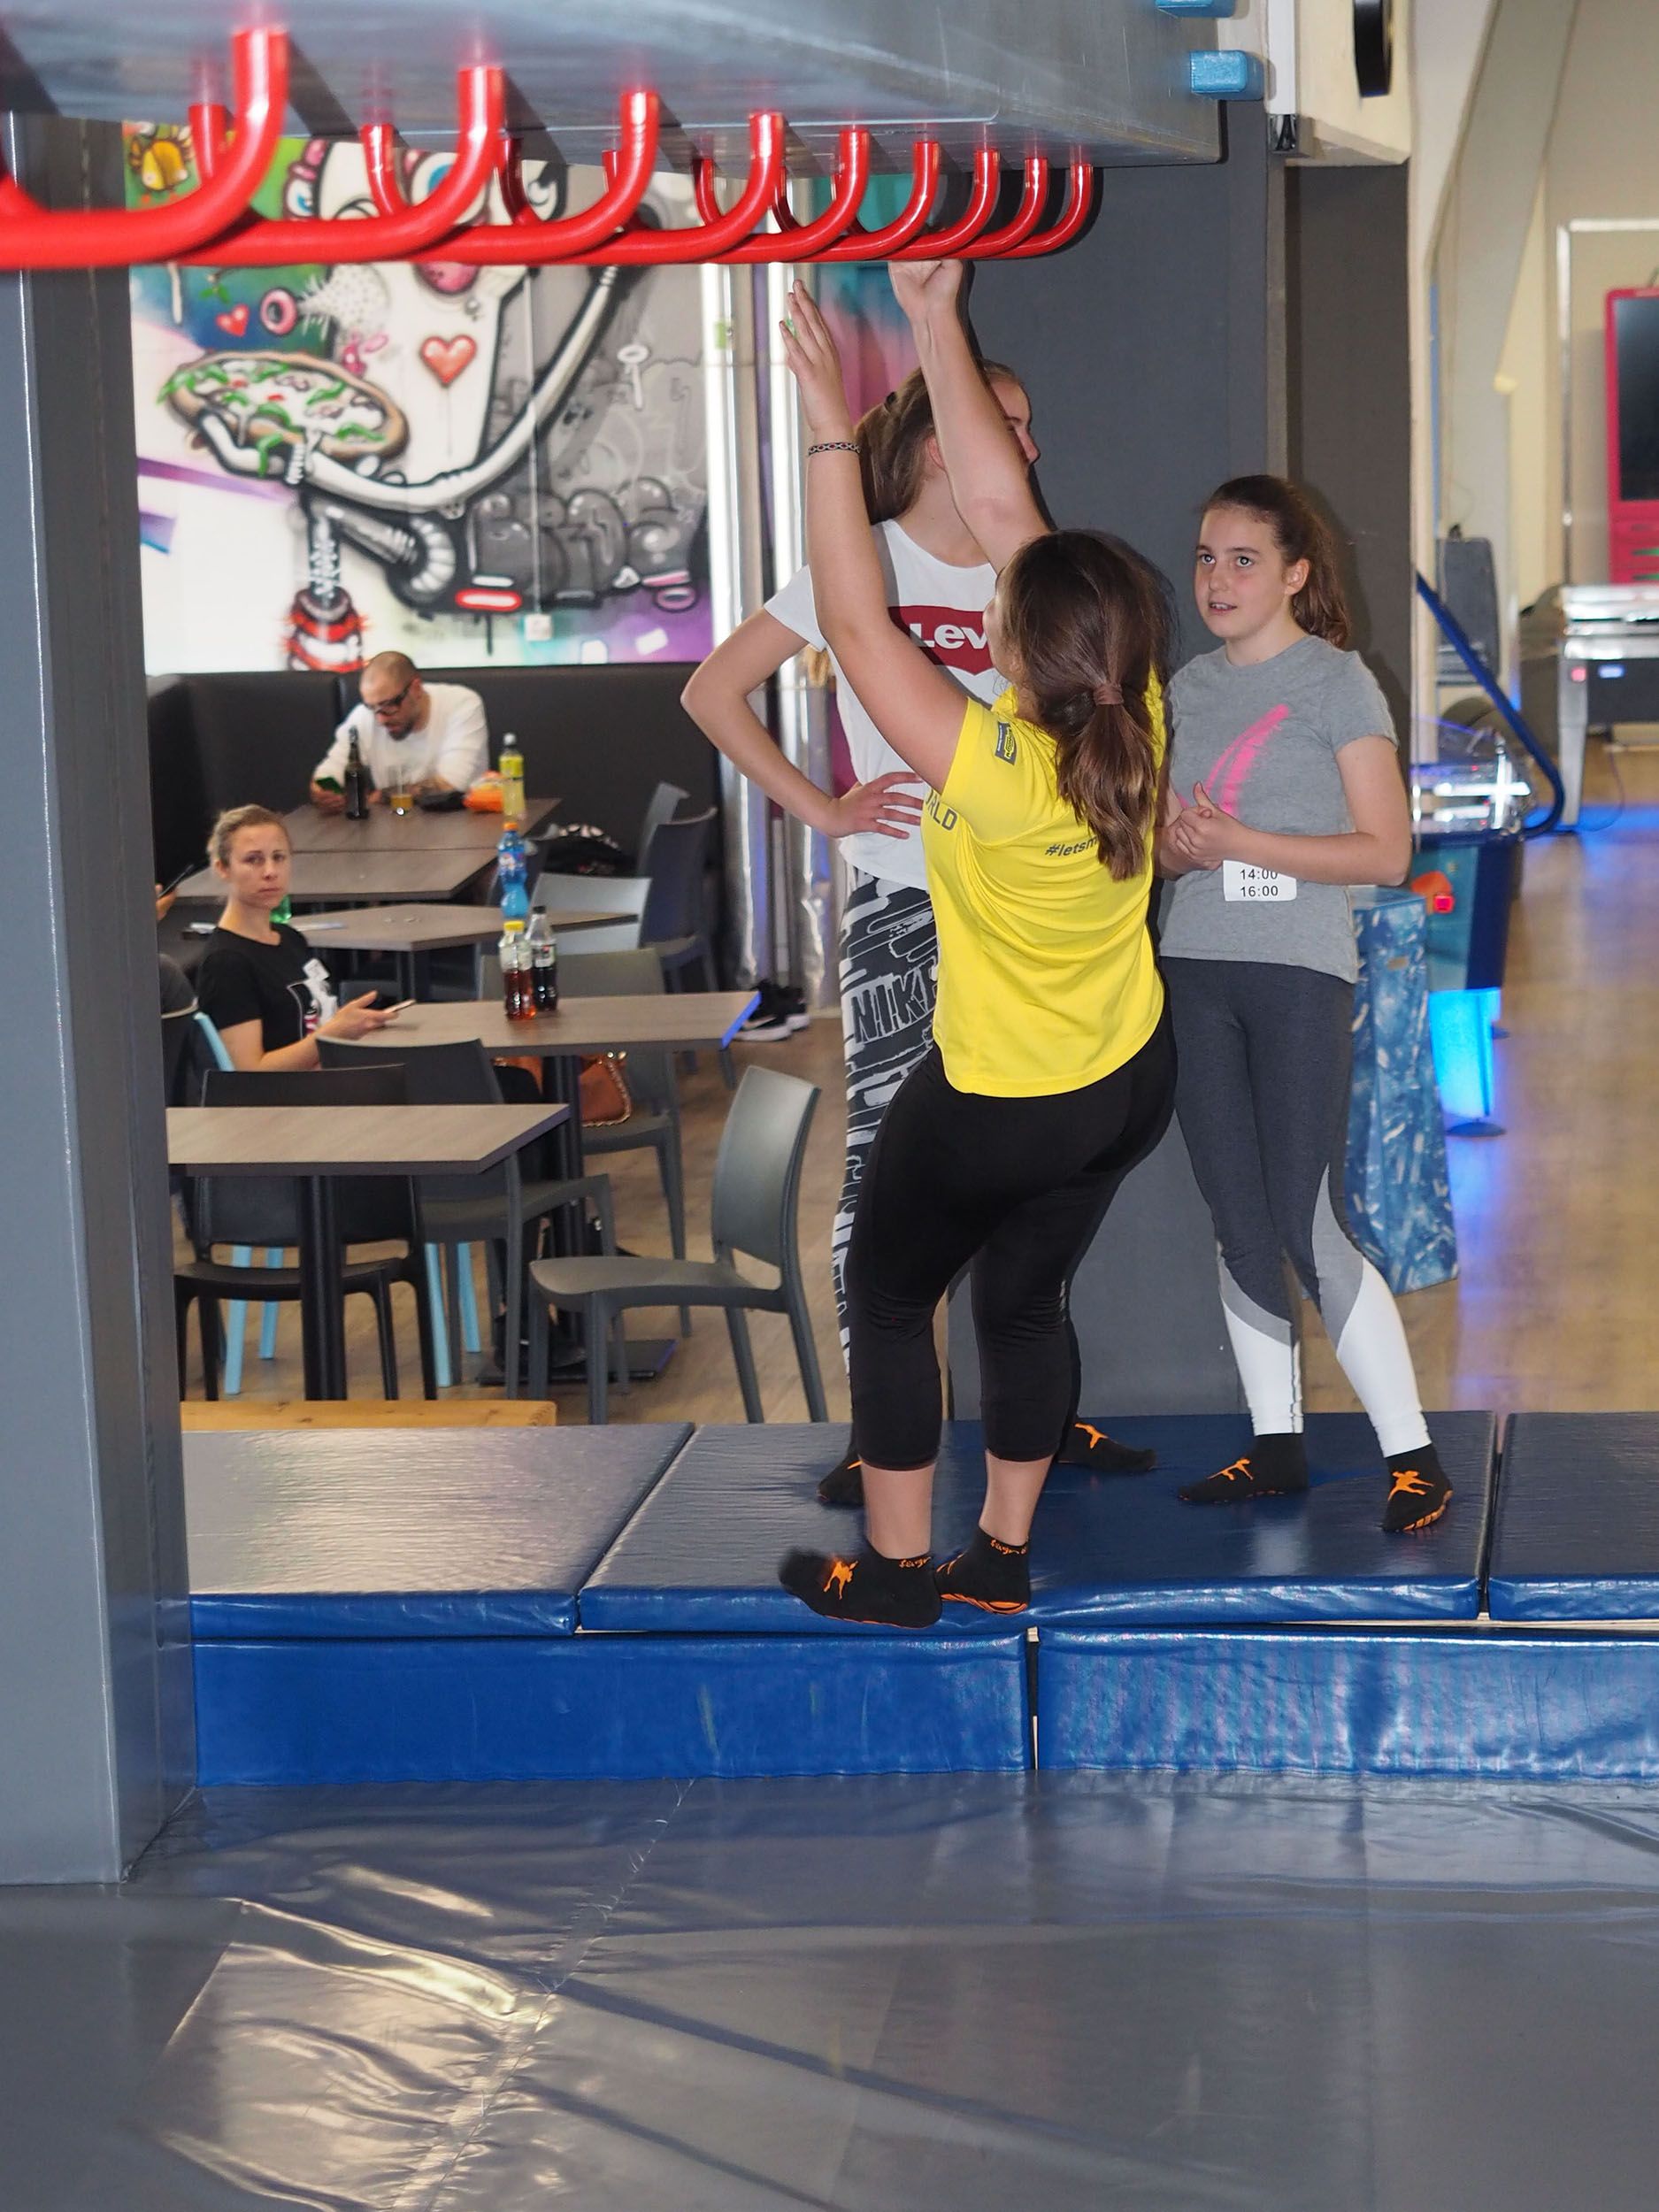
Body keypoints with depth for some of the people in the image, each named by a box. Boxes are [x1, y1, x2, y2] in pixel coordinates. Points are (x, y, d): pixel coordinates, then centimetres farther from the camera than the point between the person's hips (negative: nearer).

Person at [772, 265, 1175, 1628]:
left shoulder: (994, 772, -33)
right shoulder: (1137, 722, -17)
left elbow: (854, 621, -28)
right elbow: (1004, 507, -12)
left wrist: (831, 432, -24)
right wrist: (939, 327, -10)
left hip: (993, 1107, -6)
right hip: (1128, 1087, 6)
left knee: (890, 1300, 15)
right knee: (1026, 1299, 22)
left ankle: (895, 1571, 24)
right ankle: (1002, 1557, 32)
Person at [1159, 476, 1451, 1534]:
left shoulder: (1337, 681, -5)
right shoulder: (1189, 688, 12)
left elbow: (1386, 851, -10)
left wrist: (1242, 841, -17)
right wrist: (1181, 844, -6)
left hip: (1300, 973, -5)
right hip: (1196, 971, 5)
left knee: (1311, 1227, -10)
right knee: (1240, 1227, 7)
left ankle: (1413, 1454, -2)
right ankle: (1277, 1445, 16)